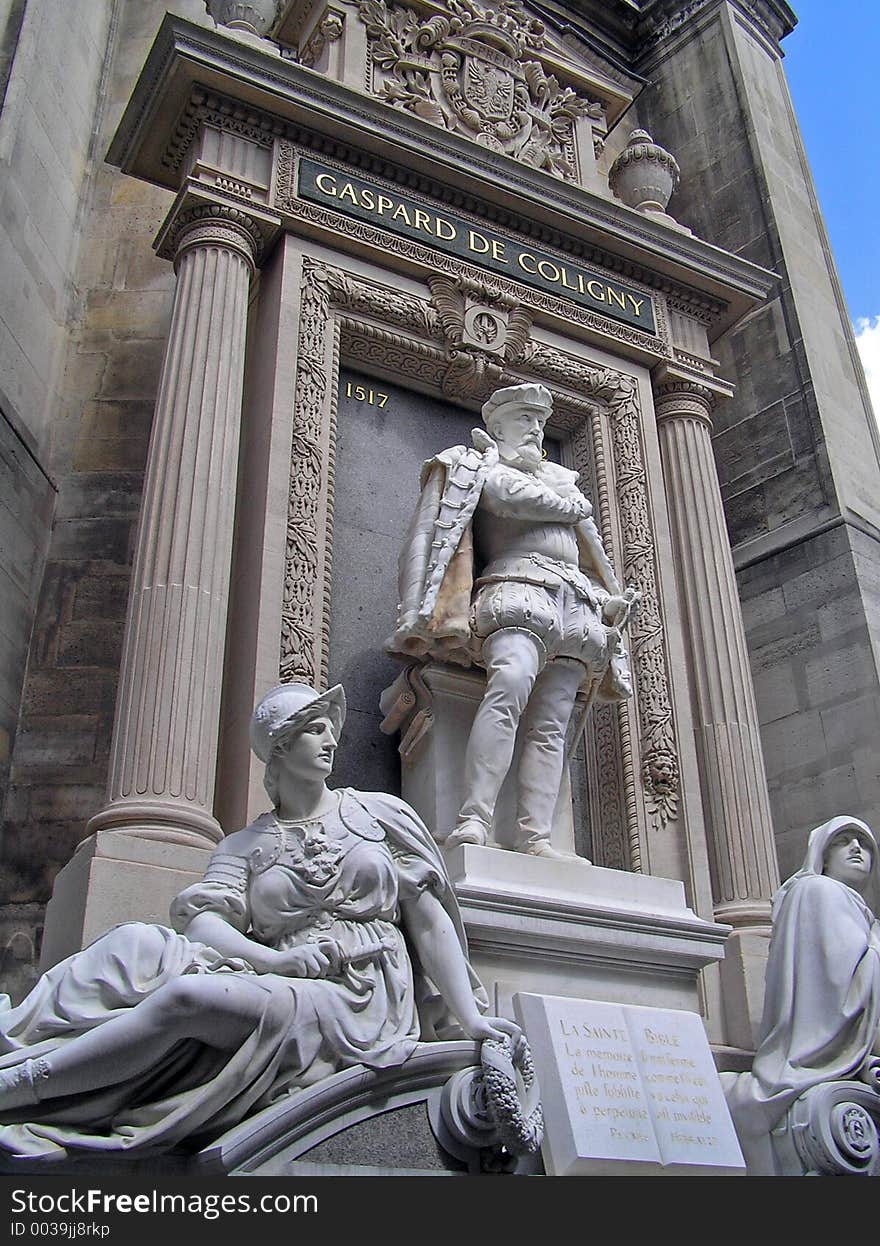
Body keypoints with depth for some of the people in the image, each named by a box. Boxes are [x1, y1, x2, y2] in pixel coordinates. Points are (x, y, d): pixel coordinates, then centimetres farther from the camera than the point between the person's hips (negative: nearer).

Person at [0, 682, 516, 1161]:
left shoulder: (380, 812, 14)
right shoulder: (245, 846, 17)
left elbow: (429, 919, 9)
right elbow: (202, 918, -2)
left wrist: (471, 1019, -1)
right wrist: (275, 961, -21)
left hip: (358, 1004, -3)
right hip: (275, 987, 3)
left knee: (187, 996, -28)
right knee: (135, 941, -20)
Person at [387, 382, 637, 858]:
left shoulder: (561, 479, 36)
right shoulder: (483, 466, 17)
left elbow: (594, 552, 34)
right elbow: (515, 498, -5)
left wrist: (612, 600, 20)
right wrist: (574, 506, 12)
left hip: (575, 605, 6)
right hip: (516, 590, -6)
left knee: (550, 728, -10)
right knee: (509, 688, -32)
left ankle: (534, 836, -21)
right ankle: (473, 821, -41)